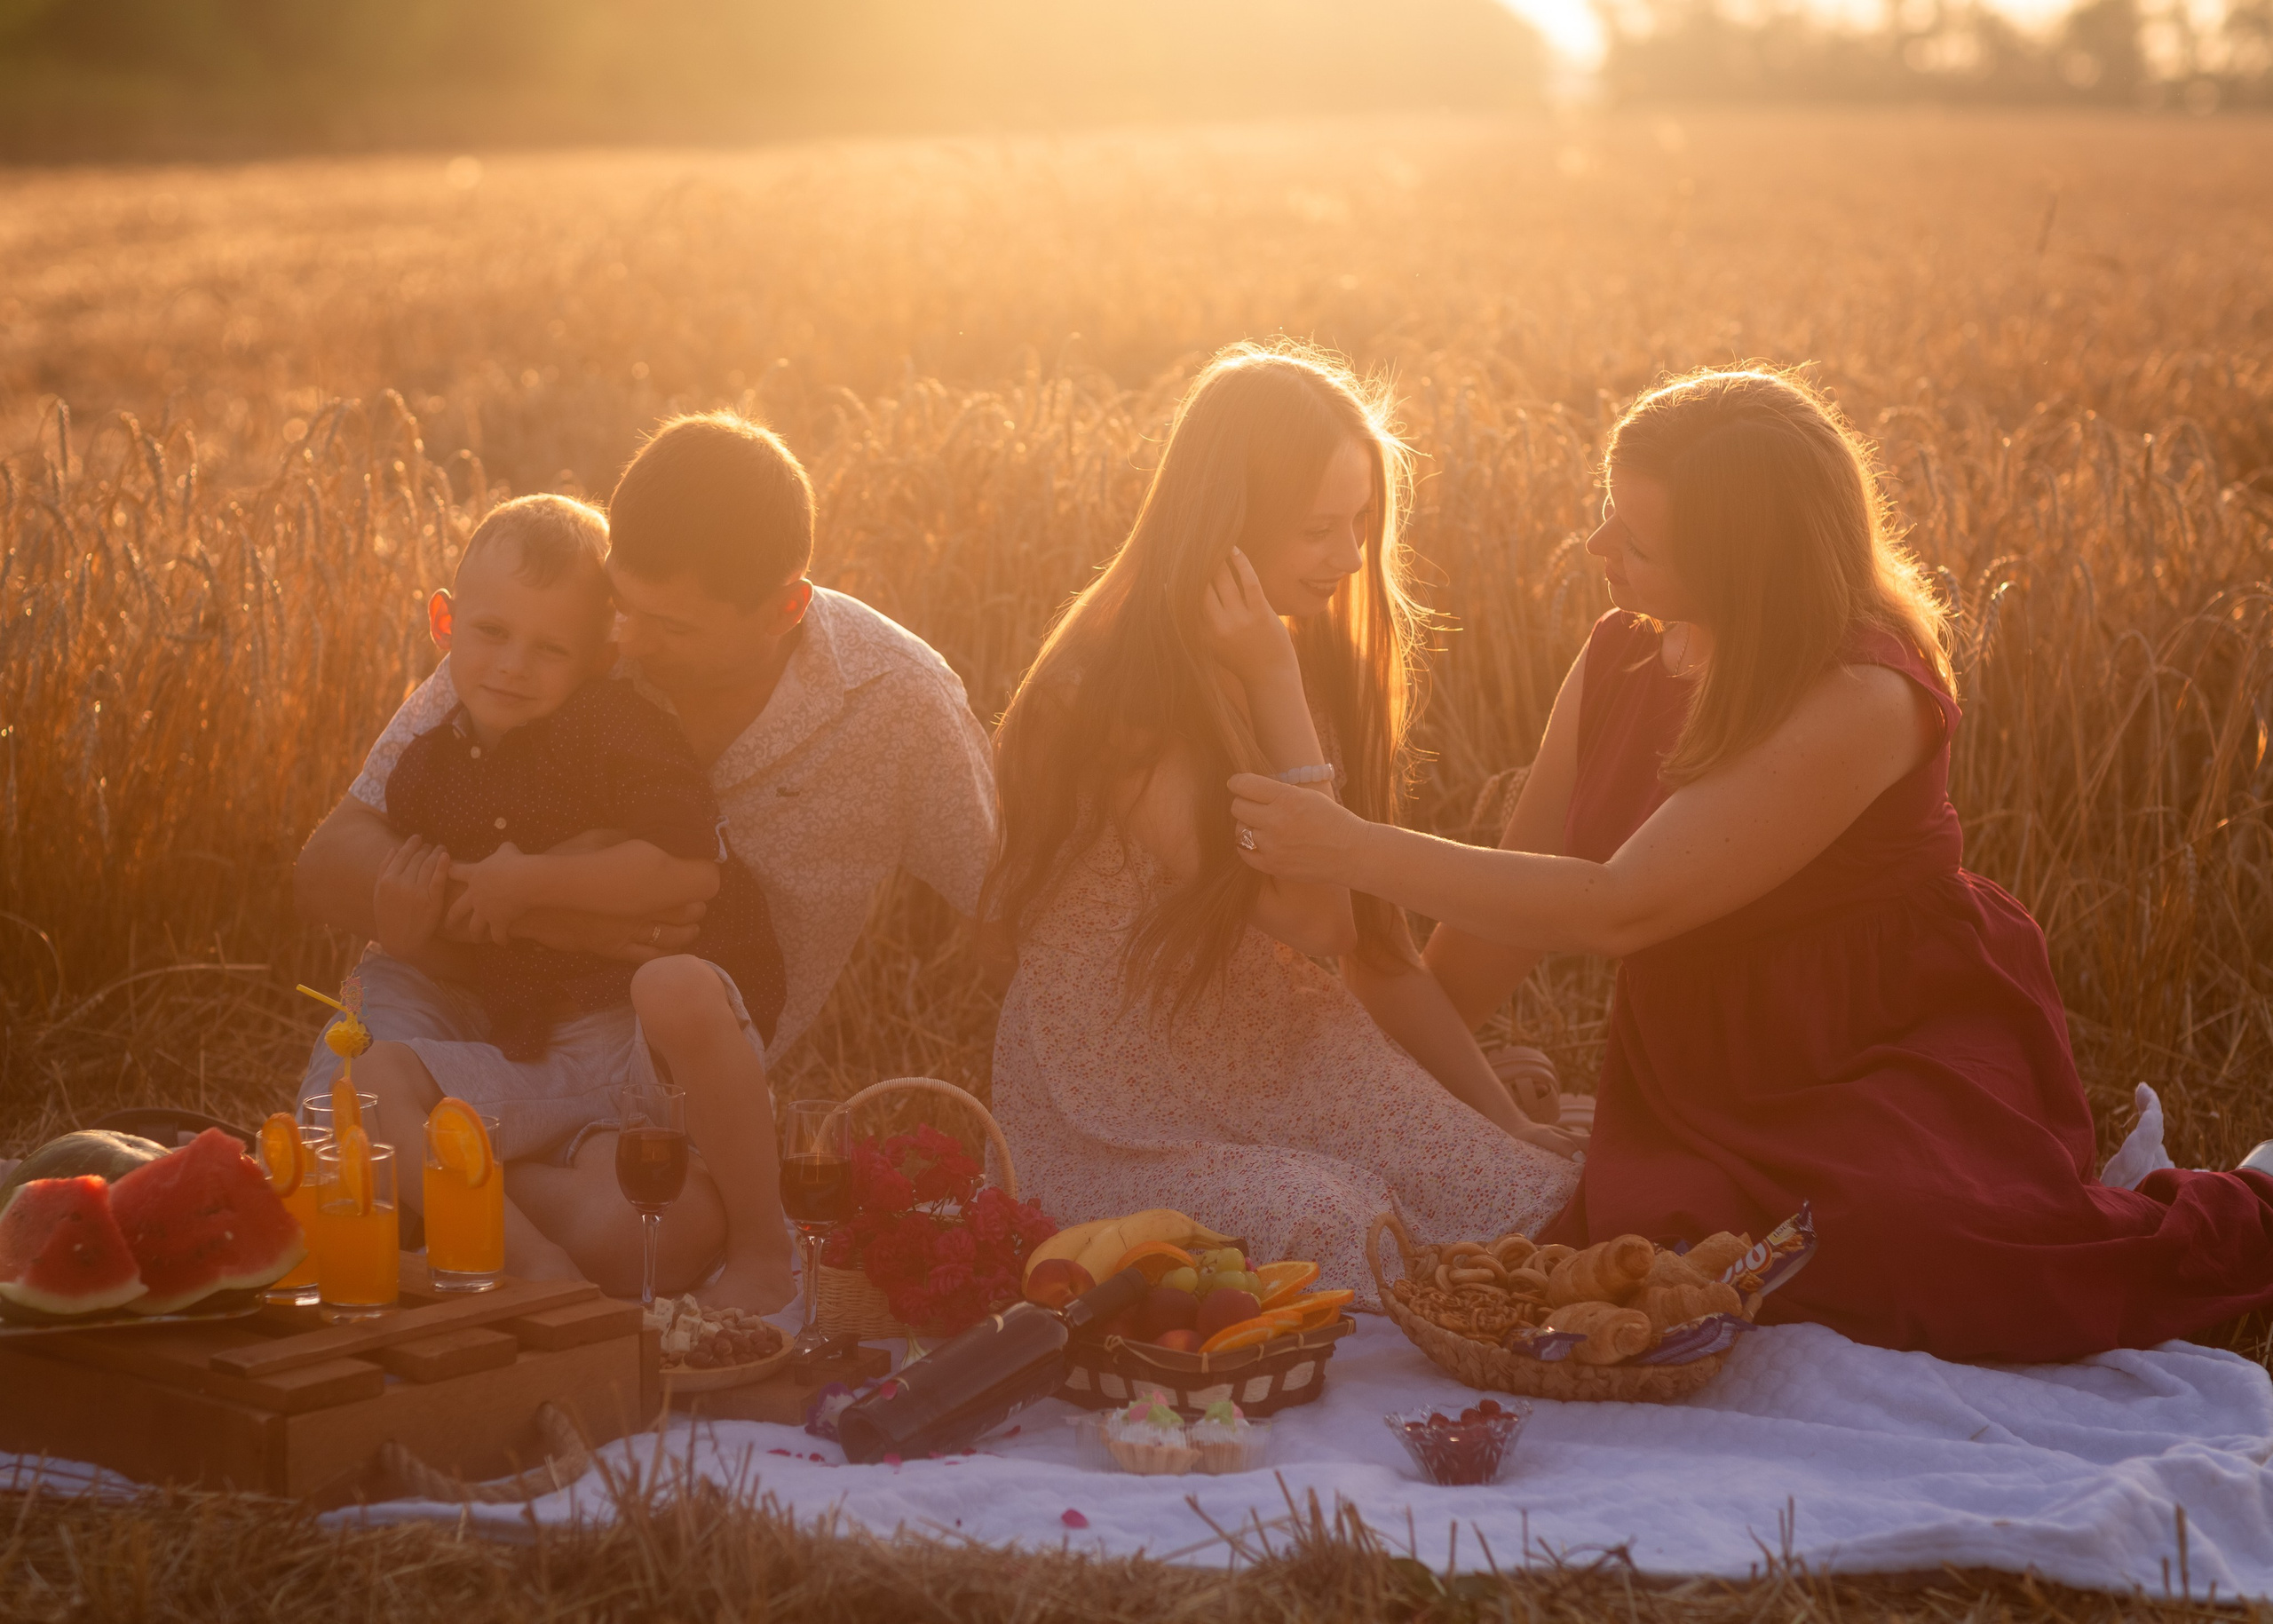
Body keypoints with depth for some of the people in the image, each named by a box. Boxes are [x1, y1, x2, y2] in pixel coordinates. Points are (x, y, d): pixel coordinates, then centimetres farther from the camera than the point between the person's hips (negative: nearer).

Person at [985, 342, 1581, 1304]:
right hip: (1124, 1125, -6)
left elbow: (1373, 941, 11)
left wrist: (1505, 1122, 7)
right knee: (1330, 1225, -32)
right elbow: (1313, 919, -21)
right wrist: (1274, 683, -20)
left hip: (1277, 1064, 6)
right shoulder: (1112, 690, -17)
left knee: (1542, 1197, -15)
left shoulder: (1317, 666, 7)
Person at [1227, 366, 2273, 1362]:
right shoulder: (1621, 657, 0)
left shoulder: (1862, 701, -24)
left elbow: (1616, 909, -28)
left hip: (1892, 1063, -7)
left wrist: (1354, 850, -25)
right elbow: (1521, 895, 8)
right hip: (1701, 1085, 7)